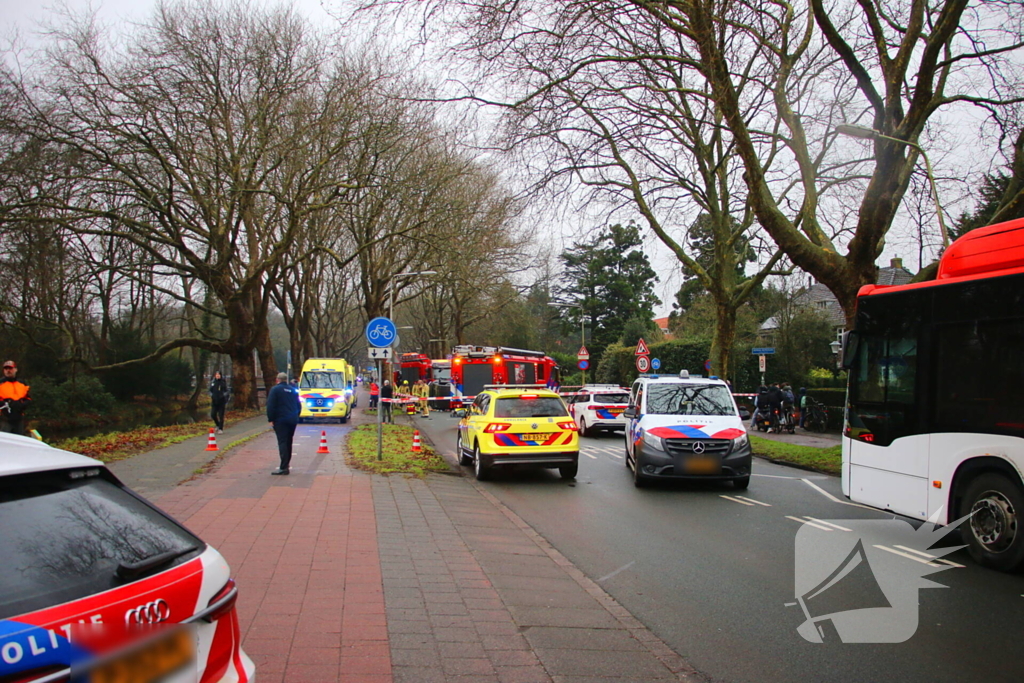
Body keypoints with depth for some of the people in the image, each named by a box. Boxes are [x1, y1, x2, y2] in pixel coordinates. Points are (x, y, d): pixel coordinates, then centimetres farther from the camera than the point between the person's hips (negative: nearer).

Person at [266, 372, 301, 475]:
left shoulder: (275, 389, -4)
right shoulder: (293, 390, 15)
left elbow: (270, 406, -11)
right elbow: (299, 406, 18)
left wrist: (270, 419, -7)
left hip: (280, 420, -6)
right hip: (293, 420, 6)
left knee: (282, 442, -10)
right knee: (288, 442, 17)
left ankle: (284, 467, -18)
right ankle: (287, 464, 24)